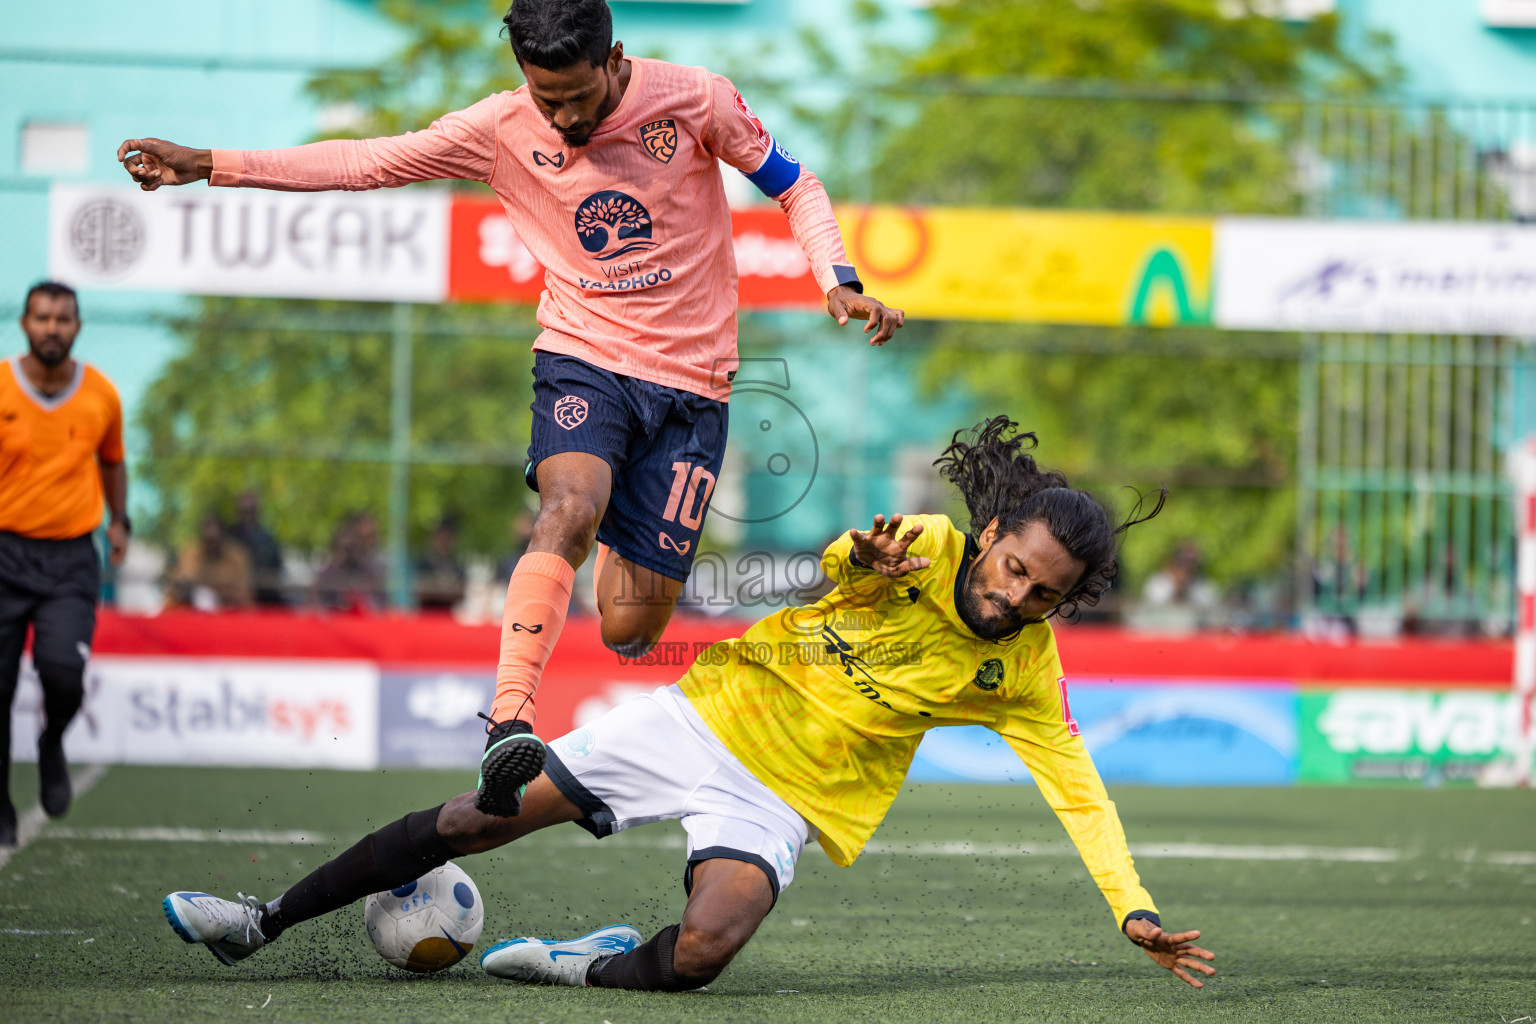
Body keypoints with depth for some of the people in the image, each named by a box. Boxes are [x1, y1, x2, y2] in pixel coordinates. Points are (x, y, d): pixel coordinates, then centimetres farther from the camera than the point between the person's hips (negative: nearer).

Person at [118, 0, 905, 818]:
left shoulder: (694, 100, -8)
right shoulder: (503, 129, -4)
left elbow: (793, 186, 5)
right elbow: (365, 162, 0)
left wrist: (840, 281, -12)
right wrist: (208, 166, -5)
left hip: (689, 385, 0)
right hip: (583, 361, 0)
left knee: (629, 631, -5)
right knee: (570, 506, -34)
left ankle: (626, 570, 32)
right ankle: (509, 720, -40)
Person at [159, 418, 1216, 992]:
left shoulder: (1026, 672, -8)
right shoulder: (926, 548, -9)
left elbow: (1080, 788, -6)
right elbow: (842, 563, -23)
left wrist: (1135, 910, -18)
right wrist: (866, 558, -49)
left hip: (781, 801, 0)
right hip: (712, 712, 1)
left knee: (700, 954, -32)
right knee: (472, 821, -2)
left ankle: (597, 965, 2)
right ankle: (266, 922, 13)